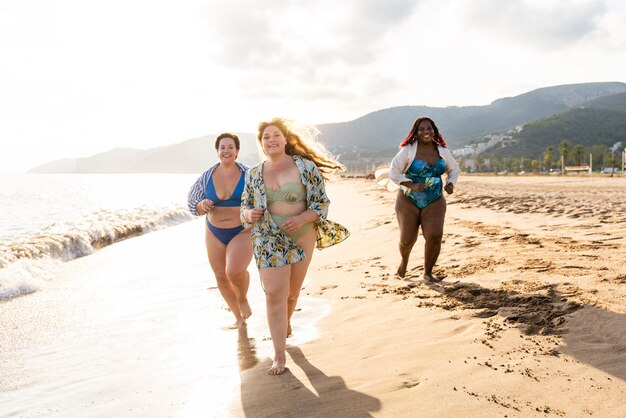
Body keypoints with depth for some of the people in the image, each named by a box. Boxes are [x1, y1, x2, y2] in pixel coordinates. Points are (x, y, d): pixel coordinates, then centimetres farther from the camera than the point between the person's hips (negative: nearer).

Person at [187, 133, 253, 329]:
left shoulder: (248, 175, -7)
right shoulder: (207, 177, 0)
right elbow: (192, 203, 8)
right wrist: (202, 206, -13)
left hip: (242, 232, -4)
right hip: (215, 234, 4)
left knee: (234, 271, -26)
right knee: (221, 277, 9)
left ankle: (243, 298, 10)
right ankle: (238, 317, 32)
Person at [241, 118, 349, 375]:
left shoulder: (306, 167, -4)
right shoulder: (254, 174, 5)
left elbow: (322, 203, -3)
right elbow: (245, 206, 14)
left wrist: (302, 218, -20)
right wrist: (249, 214, -10)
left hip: (302, 238, 0)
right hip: (269, 240, 0)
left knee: (292, 293, 15)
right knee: (274, 294, -9)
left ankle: (285, 323, 49)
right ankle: (279, 356, -1)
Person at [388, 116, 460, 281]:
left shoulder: (443, 151, 3)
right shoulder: (408, 150, -9)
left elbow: (454, 169, 18)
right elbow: (393, 172, -9)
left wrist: (450, 183, -3)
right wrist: (412, 185, -21)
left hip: (434, 202, 2)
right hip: (408, 201, -2)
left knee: (434, 236, -15)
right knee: (408, 239, 3)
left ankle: (428, 272, 8)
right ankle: (404, 260, 41)